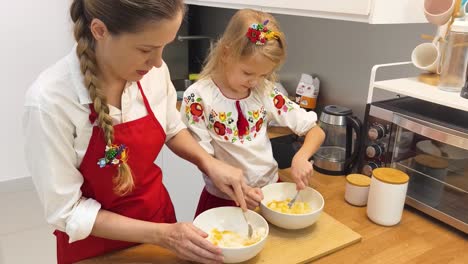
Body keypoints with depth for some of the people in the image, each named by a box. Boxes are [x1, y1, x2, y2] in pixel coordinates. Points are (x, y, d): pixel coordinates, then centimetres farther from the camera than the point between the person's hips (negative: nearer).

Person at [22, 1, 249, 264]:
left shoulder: (152, 71, -15)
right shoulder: (50, 101, -27)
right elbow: (67, 212, -20)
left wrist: (209, 163, -11)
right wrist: (163, 235, -23)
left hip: (158, 211, 4)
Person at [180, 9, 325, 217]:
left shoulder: (265, 92, -6)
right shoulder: (198, 97, -14)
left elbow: (316, 131, -2)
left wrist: (301, 157, -22)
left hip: (269, 192, 2)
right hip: (224, 200, -1)